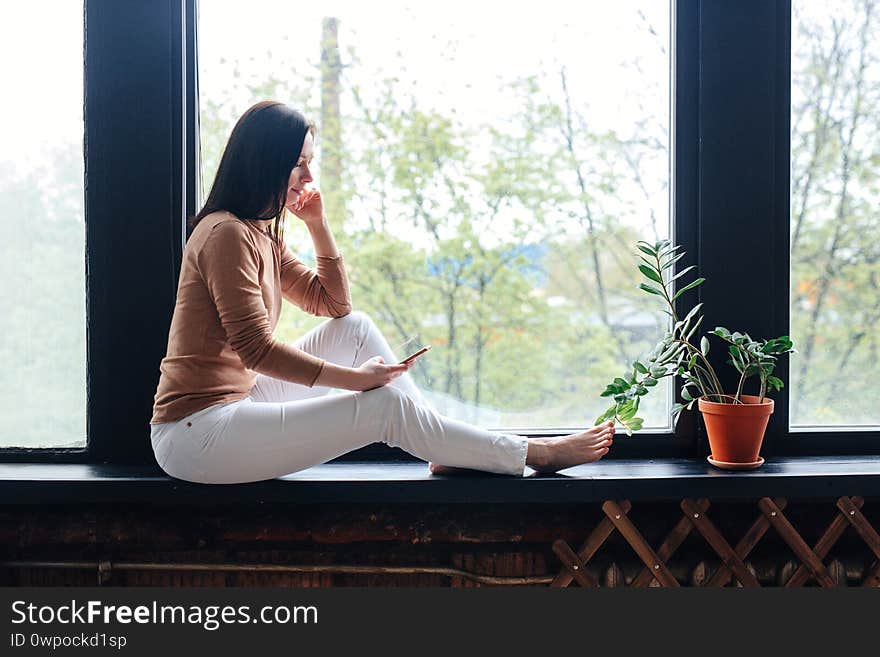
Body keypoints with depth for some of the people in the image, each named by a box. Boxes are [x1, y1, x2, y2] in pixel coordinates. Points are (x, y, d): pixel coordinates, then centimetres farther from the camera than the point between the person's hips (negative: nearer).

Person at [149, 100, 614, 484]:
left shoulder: (261, 232, 13)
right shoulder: (227, 233, -17)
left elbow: (333, 304, 18)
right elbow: (257, 350, -22)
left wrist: (317, 223, 8)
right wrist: (356, 378, -17)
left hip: (235, 402, 10)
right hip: (196, 436, -10)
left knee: (355, 327, 7)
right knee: (385, 406, -15)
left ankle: (445, 449, 4)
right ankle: (532, 455, -2)